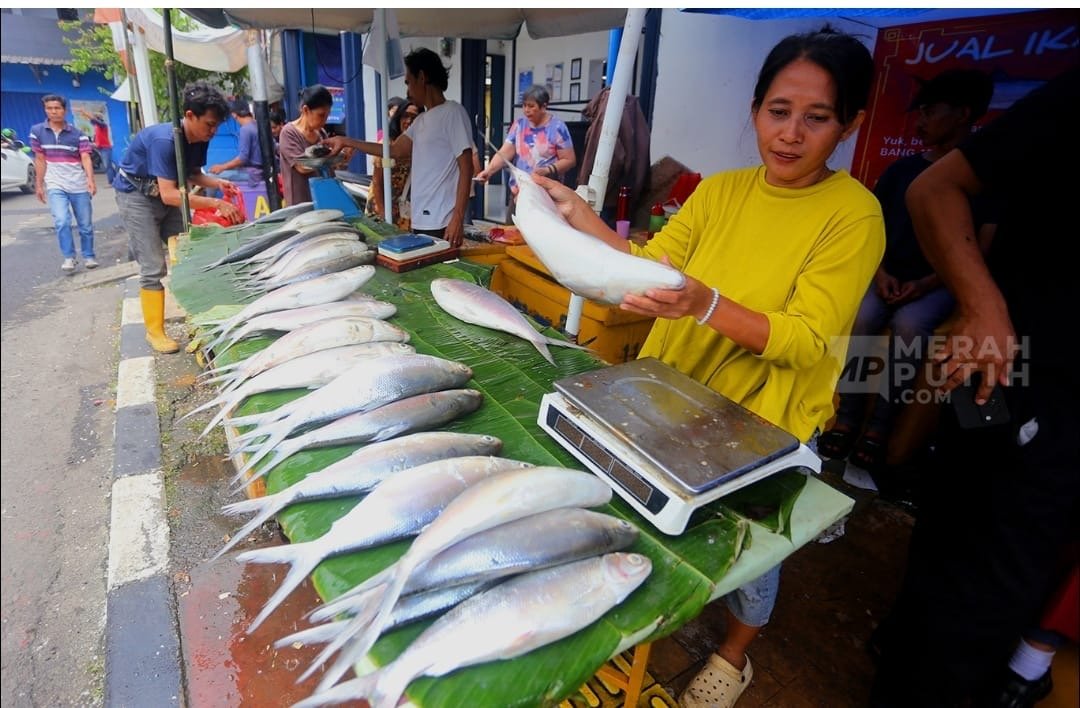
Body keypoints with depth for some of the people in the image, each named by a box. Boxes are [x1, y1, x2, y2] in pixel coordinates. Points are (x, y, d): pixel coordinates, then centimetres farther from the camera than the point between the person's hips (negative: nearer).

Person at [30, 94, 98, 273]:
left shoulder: (78, 134, 0)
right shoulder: (37, 131, 4)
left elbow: (86, 158, -11)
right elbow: (40, 160, 8)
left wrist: (91, 179, -28)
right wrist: (39, 185, 8)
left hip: (79, 185, 0)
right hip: (55, 186, 0)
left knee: (86, 225, 7)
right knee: (62, 222, -17)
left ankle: (88, 256, 22)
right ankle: (68, 258, -7)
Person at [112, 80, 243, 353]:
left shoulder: (199, 138, -10)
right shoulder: (164, 140, -33)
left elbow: (194, 175, 5)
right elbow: (169, 194, -37)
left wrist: (218, 183, -15)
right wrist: (216, 204, -42)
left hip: (167, 195, 7)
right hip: (136, 196, -7)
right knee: (153, 267, -9)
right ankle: (154, 331, 2)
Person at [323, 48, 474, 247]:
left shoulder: (452, 112, -7)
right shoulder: (422, 120, 19)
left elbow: (466, 169, -13)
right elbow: (395, 150, 24)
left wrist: (458, 218, -20)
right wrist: (346, 142, 26)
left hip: (442, 224, -8)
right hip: (421, 221, 8)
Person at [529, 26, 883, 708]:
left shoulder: (854, 214, -16)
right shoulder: (721, 190, -2)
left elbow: (806, 342, -23)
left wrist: (706, 305, -39)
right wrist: (579, 215, -16)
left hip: (762, 424, -3)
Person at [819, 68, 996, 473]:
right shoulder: (901, 169, 13)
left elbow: (981, 252, -4)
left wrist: (925, 284, -17)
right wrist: (880, 273, -8)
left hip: (940, 283, -2)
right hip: (888, 276, 3)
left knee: (909, 325, -34)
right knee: (861, 316, -30)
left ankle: (880, 427, -25)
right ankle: (848, 416, -23)